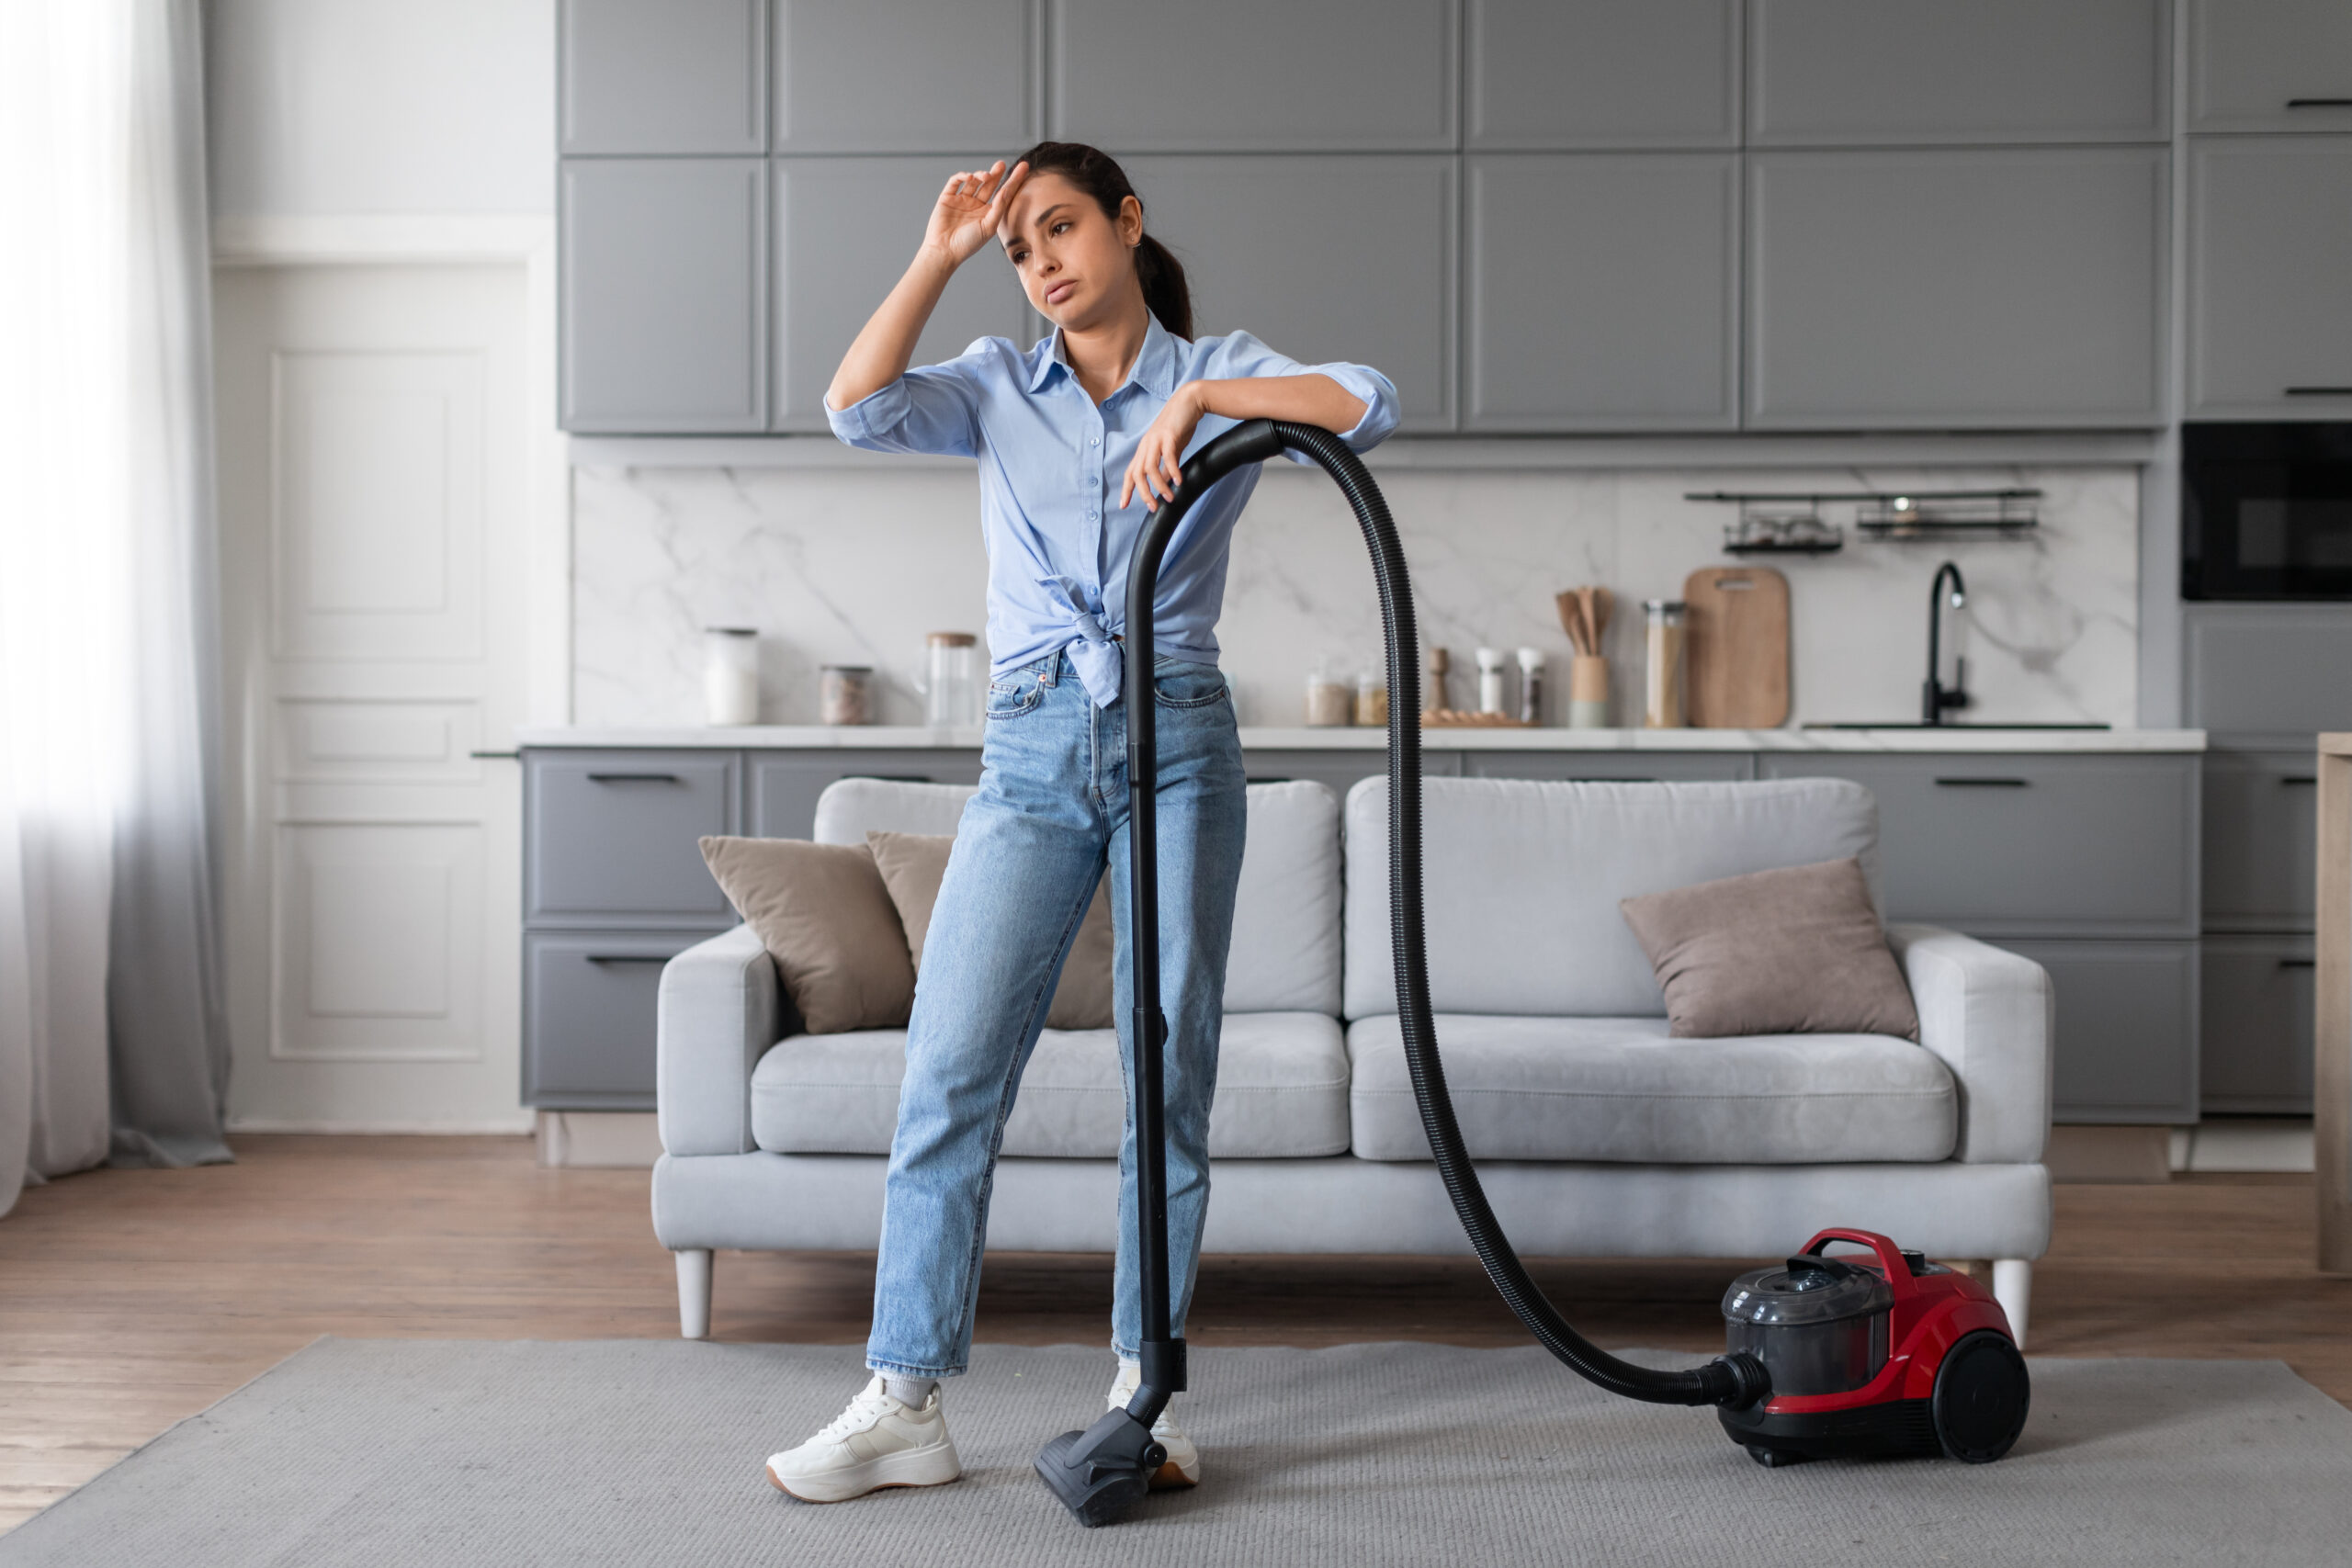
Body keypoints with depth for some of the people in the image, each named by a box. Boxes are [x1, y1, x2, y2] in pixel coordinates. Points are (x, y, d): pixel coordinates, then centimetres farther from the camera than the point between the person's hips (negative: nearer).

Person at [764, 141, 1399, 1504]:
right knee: (950, 1070, -5)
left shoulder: (1219, 374, 7)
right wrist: (941, 254, -3)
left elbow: (1370, 404, -12)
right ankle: (905, 1404, 0)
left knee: (1170, 1073, 1)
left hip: (1176, 742, -1)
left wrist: (1199, 396, -16)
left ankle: (1144, 1388, 13)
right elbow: (858, 406, -5)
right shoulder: (1001, 387, 13)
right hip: (1032, 753, 2)